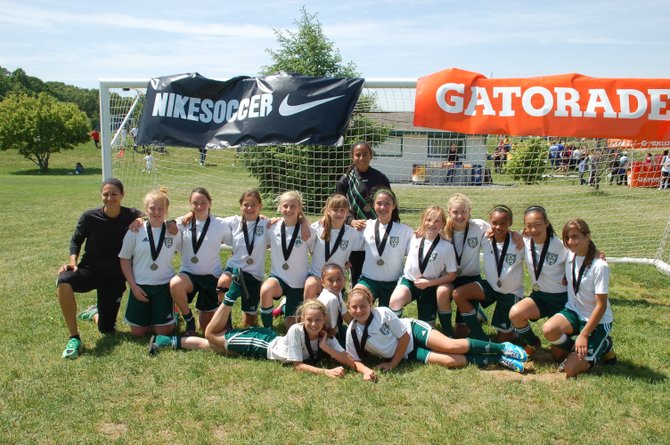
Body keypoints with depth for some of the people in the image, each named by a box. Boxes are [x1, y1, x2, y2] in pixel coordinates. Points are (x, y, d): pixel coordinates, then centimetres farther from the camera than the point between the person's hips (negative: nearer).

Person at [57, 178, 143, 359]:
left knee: (107, 329, 1)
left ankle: (95, 312, 41)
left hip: (115, 277, 1)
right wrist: (73, 262, -13)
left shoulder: (131, 215, -9)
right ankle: (74, 338, -21)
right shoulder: (89, 217, -10)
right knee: (64, 281, -36)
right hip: (89, 270, -1)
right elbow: (76, 241, 4)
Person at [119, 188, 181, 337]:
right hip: (140, 287, 0)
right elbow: (124, 259, 0)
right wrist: (133, 285, -4)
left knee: (163, 332, 1)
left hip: (164, 286, 0)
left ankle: (171, 314, 32)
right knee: (138, 332, 5)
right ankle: (150, 318, 36)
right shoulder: (135, 231, -6)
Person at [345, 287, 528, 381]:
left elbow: (404, 336, -15)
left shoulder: (383, 313, -22)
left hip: (413, 330, -2)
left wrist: (393, 363, -13)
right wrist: (365, 370, -29)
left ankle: (503, 347, -5)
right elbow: (355, 360, -6)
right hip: (408, 353, 2)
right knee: (449, 361, -18)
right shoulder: (352, 333, -14)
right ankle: (499, 359, -6)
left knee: (451, 346, -24)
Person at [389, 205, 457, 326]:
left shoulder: (447, 247, -12)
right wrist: (405, 272, 6)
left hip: (430, 287, -1)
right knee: (395, 301, -32)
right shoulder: (415, 238, -2)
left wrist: (428, 283, -13)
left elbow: (451, 275, -7)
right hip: (409, 280, 1)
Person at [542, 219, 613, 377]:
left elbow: (601, 306, -19)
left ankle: (602, 345, 14)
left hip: (597, 321, -5)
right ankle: (574, 350, 3)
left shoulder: (599, 267, -21)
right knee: (548, 329, -29)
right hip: (574, 311, 5)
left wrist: (584, 335, -20)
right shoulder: (570, 256, -2)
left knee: (571, 370, -13)